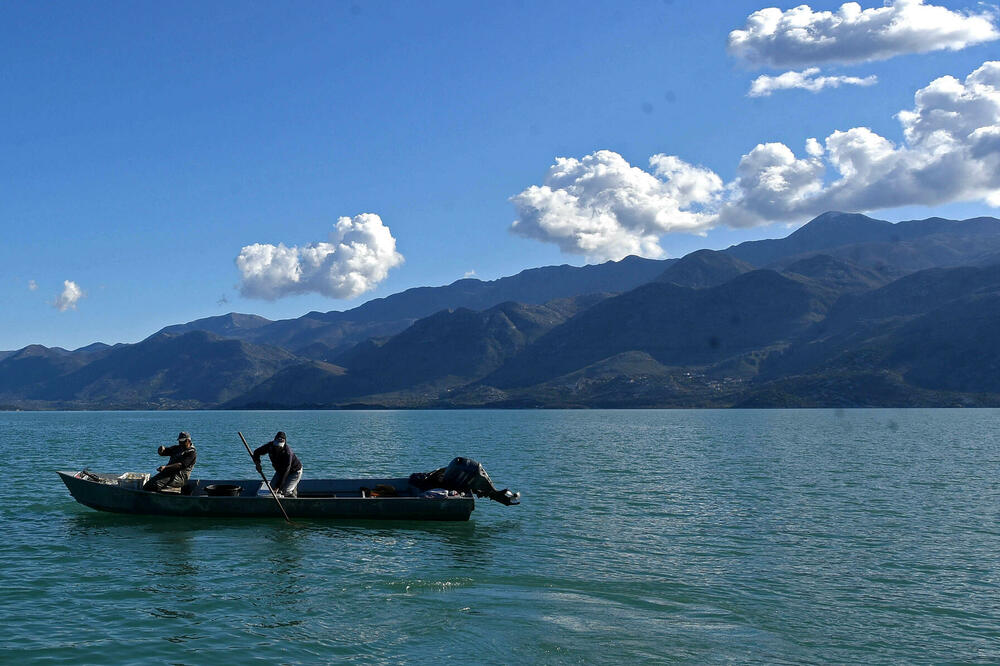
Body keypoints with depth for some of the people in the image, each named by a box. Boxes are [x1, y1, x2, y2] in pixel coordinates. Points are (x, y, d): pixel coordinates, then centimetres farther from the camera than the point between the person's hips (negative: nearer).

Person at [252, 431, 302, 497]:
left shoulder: (287, 453, -36)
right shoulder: (270, 446, -19)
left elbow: (285, 472, -34)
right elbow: (256, 452, -3)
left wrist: (278, 487, -34)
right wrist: (257, 464, -22)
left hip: (294, 471, -7)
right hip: (280, 470, 7)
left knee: (285, 491, -19)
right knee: (272, 487, -4)